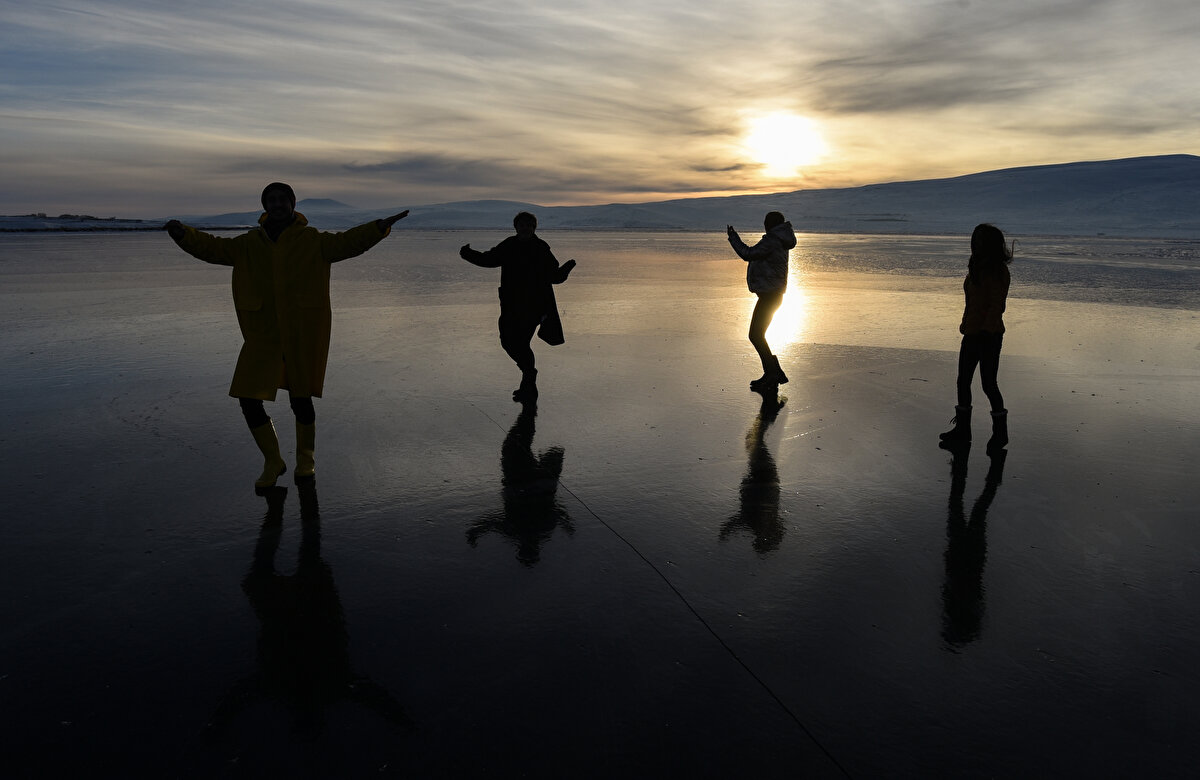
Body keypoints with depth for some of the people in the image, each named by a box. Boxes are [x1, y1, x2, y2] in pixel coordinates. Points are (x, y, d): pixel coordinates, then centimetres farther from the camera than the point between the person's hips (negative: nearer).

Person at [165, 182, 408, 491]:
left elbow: (346, 242, -11)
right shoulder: (249, 244, 9)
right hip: (263, 335, 3)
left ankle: (306, 458, 32)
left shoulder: (312, 241, 0)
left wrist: (380, 227, -26)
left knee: (300, 399, 5)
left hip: (303, 336, -3)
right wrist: (182, 234, -13)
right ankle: (272, 461, 19)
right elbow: (213, 248, 5)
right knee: (248, 399, -2)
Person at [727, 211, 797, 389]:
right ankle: (773, 374, 17)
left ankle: (773, 374, -5)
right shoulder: (780, 241, 14)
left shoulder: (771, 241, -17)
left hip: (769, 295, -10)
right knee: (758, 336, 13)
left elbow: (748, 254, -17)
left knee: (756, 336, -8)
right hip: (772, 294, 10)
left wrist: (733, 236, -6)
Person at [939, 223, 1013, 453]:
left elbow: (997, 306, -18)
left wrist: (985, 331, -23)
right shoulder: (976, 267, 12)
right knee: (963, 382, 11)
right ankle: (962, 429, 21)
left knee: (988, 384, -1)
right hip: (971, 333, 9)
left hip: (989, 335, -9)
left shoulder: (998, 271, -14)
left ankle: (1000, 432, 14)